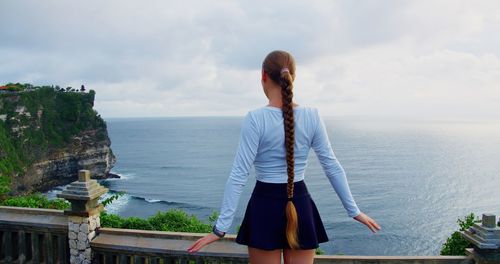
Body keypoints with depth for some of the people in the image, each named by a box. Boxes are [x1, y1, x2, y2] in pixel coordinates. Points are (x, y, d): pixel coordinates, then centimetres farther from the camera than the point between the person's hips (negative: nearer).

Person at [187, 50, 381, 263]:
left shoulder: (255, 119, -14)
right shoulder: (312, 116, -5)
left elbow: (238, 175, -16)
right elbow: (332, 167, -2)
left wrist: (221, 227, -10)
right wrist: (354, 210, 8)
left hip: (266, 205, -2)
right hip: (300, 206, 3)